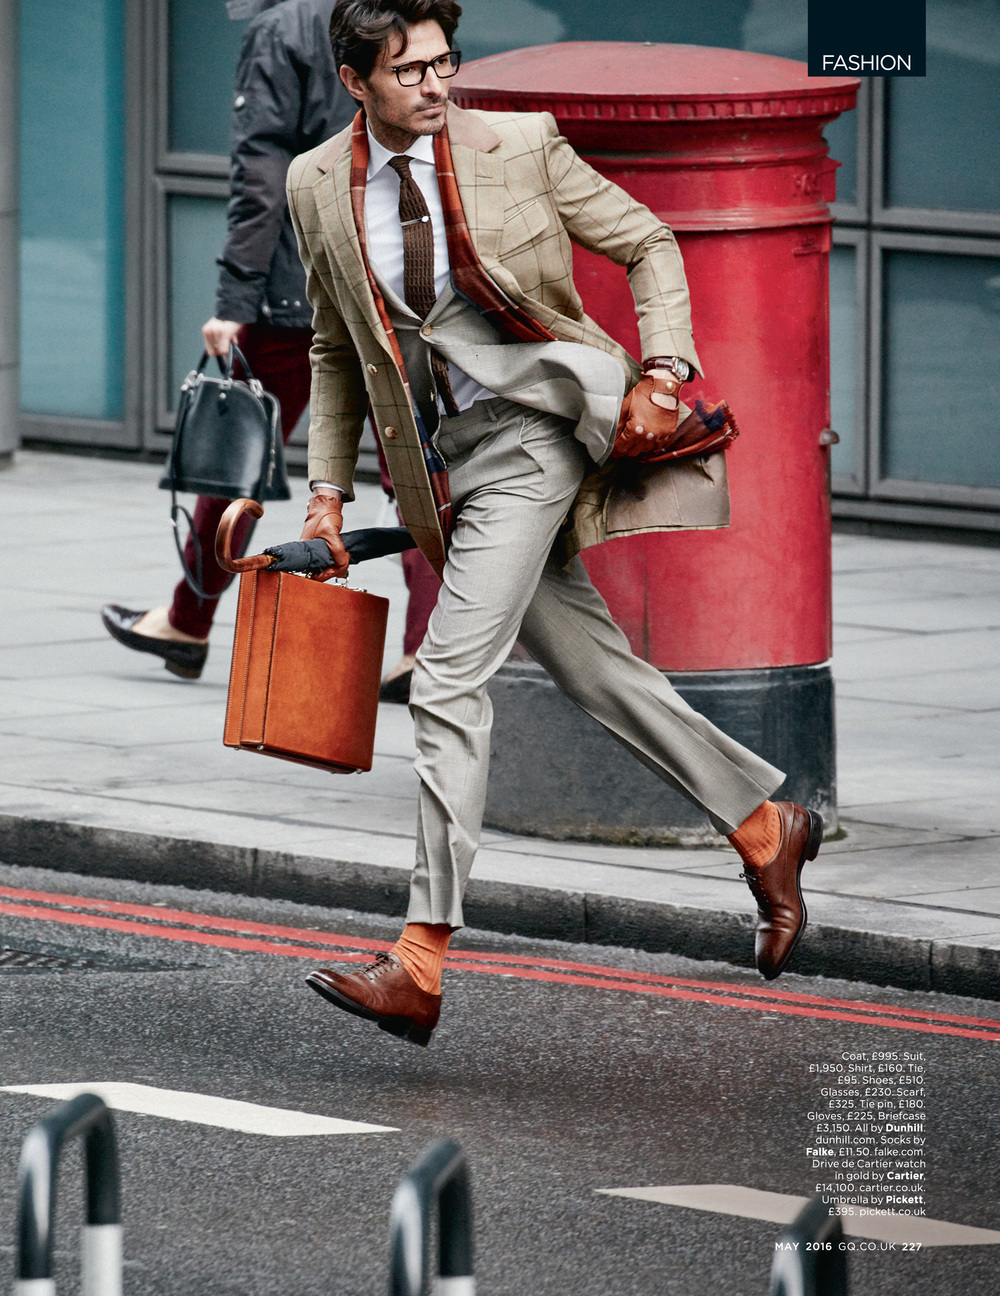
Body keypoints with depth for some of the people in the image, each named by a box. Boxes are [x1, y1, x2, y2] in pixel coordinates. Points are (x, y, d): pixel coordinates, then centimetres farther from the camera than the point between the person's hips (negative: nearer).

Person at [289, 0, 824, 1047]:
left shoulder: (518, 145, -7)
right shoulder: (318, 187, 5)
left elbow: (648, 245, 3)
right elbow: (336, 350, 17)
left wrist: (662, 371, -10)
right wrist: (328, 490, 11)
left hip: (530, 430, -5)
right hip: (440, 462, 6)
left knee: (447, 679, -15)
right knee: (590, 666, 11)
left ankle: (421, 960, -17)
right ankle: (765, 827, 30)